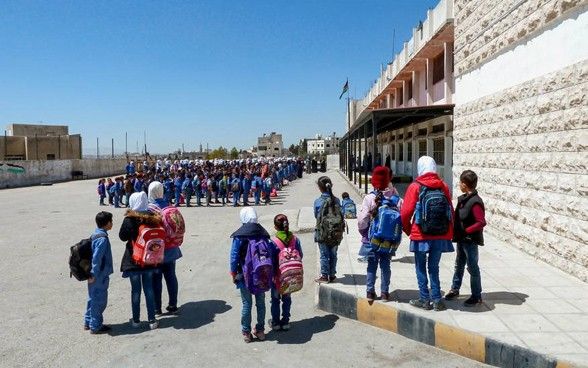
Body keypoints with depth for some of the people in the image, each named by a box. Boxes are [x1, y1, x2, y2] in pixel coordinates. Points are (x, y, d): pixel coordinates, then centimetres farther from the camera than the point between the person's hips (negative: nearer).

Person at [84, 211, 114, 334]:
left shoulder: (95, 235, 8)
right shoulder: (102, 238, -22)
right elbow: (96, 258, -25)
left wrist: (92, 274, 20)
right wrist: (94, 274, -20)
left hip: (94, 276, 10)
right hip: (100, 277, -10)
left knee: (93, 299, 20)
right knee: (99, 301, 2)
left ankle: (88, 322, 31)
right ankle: (96, 327, 11)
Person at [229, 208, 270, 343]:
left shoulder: (239, 236, -13)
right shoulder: (263, 234, -1)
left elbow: (234, 257, -12)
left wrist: (234, 274, 0)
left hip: (245, 276, -3)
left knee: (247, 304, 7)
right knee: (261, 302, 14)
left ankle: (246, 332, 15)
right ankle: (260, 330, 24)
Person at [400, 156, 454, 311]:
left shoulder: (415, 187, -9)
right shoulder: (444, 187, 1)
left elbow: (405, 213, -11)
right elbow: (451, 212, 4)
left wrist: (408, 230, 6)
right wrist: (449, 234, 14)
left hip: (421, 236, -3)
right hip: (441, 236, 3)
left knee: (421, 268, 11)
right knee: (434, 268, 16)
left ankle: (425, 300, 15)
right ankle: (437, 300, 16)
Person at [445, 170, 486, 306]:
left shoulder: (475, 202, -21)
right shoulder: (463, 198, 6)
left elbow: (482, 222, -25)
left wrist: (466, 231, -21)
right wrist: (457, 231, 4)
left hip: (470, 240, -9)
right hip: (461, 239, 9)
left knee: (472, 267, 2)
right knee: (459, 265, 19)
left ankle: (477, 296, 15)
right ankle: (455, 289, 34)